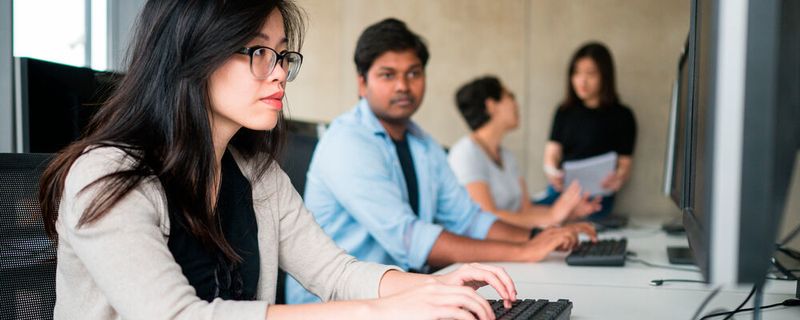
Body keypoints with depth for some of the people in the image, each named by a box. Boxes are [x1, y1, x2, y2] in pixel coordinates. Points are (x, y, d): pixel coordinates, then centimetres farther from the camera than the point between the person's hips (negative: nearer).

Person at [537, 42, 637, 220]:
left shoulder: (622, 116, 8)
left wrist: (618, 179, -21)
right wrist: (552, 172, -14)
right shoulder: (565, 112, 19)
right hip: (560, 189, 4)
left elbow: (625, 165, 5)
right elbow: (551, 154, 11)